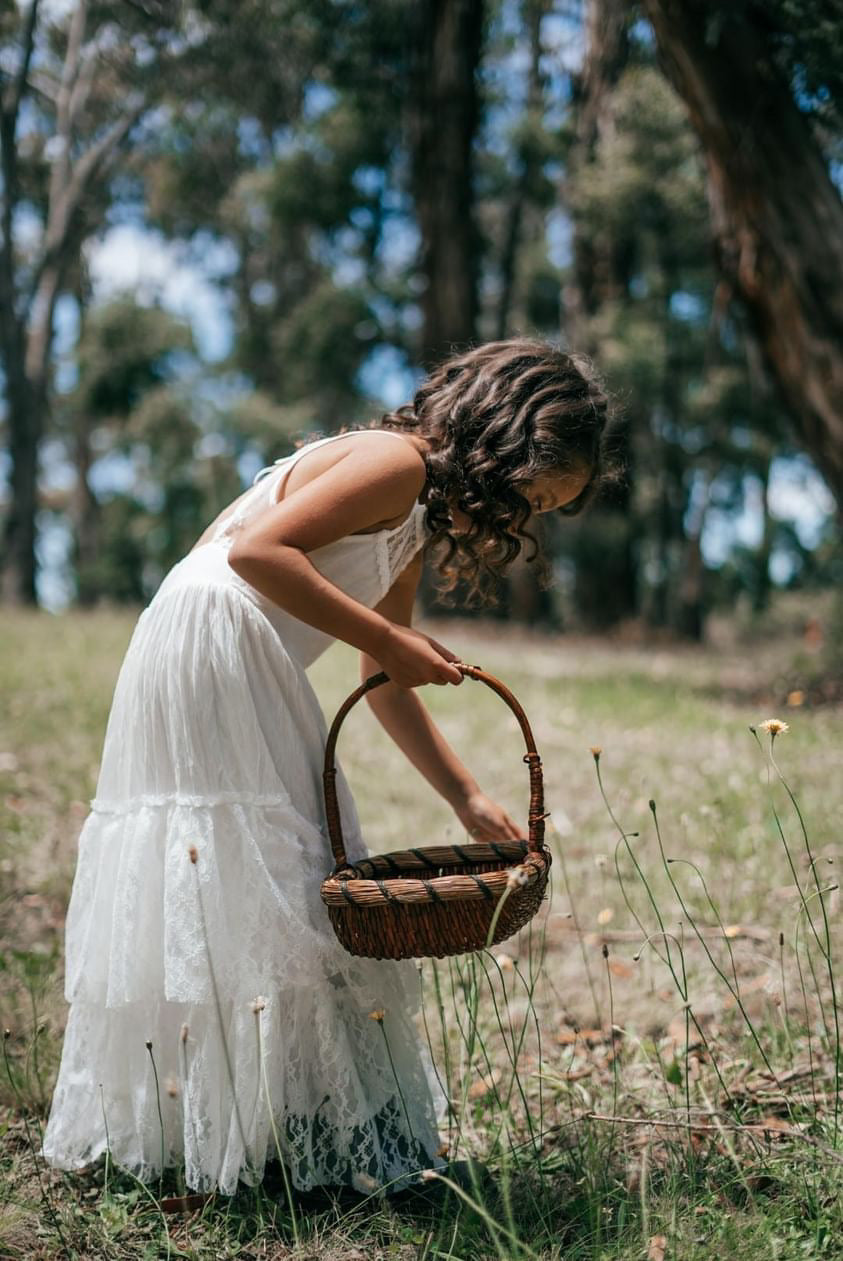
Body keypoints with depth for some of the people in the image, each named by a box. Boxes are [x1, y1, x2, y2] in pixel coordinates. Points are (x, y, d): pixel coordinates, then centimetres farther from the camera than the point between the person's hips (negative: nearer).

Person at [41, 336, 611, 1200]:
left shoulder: (419, 516, 20)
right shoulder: (398, 462, -10)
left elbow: (384, 684, 21)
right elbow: (256, 551, -22)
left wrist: (467, 798, 16)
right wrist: (387, 637, -18)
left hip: (244, 674, 10)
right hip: (211, 650, -10)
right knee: (263, 898, -7)